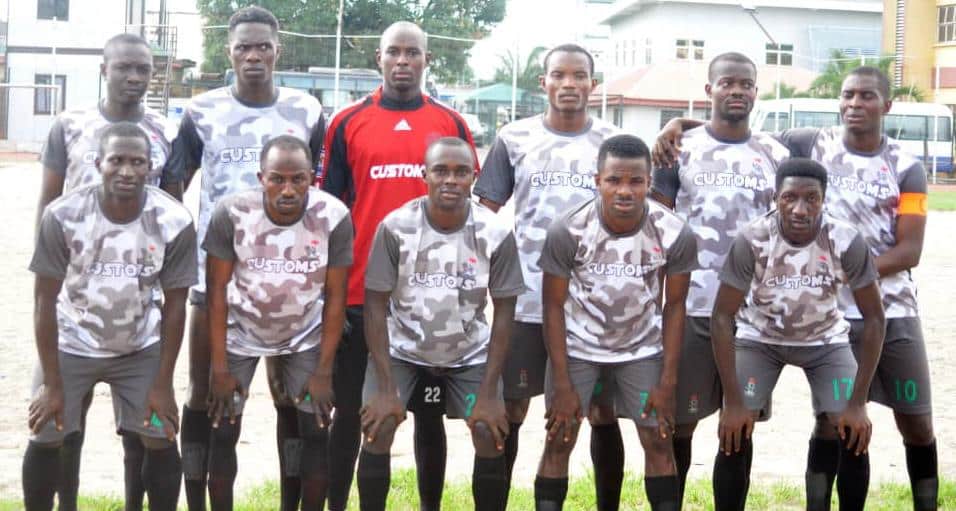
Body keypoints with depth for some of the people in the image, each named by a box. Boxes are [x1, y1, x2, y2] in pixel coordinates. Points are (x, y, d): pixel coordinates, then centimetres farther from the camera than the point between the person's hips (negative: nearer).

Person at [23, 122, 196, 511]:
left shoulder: (175, 223, -22)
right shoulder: (63, 216, -25)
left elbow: (174, 304, -11)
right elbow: (46, 300, -16)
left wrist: (162, 384, -9)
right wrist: (51, 383, -15)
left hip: (141, 349, 1)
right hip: (71, 345, -1)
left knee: (162, 442, -3)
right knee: (45, 439, -2)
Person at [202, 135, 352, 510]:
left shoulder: (334, 217, -25)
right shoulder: (232, 213, -28)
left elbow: (335, 297, -14)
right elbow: (217, 290, -16)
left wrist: (323, 371, -12)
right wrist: (219, 368, -14)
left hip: (306, 335, 1)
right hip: (240, 332, -1)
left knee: (317, 432, -3)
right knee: (224, 431, -3)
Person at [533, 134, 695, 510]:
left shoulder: (676, 235, -22)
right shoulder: (567, 232, -26)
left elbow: (674, 305, -8)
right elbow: (554, 306, -14)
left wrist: (667, 382, -9)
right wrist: (563, 385, -14)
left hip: (643, 348, 1)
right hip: (577, 346, -1)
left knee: (659, 441, -1)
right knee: (559, 441, -2)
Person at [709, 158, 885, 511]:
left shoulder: (848, 243, -27)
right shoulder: (752, 241, -30)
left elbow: (873, 317, -18)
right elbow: (722, 316, -23)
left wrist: (858, 403, -21)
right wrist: (733, 401, -26)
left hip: (825, 340, 1)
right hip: (760, 337, -1)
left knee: (851, 434, -15)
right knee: (734, 433, -17)